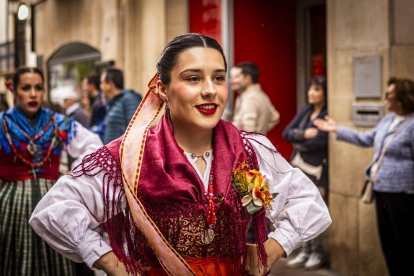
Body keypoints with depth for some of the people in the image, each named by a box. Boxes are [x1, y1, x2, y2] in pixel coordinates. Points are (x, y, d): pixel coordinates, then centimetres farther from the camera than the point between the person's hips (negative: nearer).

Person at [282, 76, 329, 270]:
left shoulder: (328, 115, -11)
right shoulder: (305, 111, 12)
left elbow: (319, 142, -21)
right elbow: (286, 132, 5)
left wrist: (298, 143, -4)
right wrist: (304, 134, -14)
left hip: (317, 169, -7)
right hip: (299, 167, 7)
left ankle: (318, 253, 9)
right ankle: (305, 251, 18)